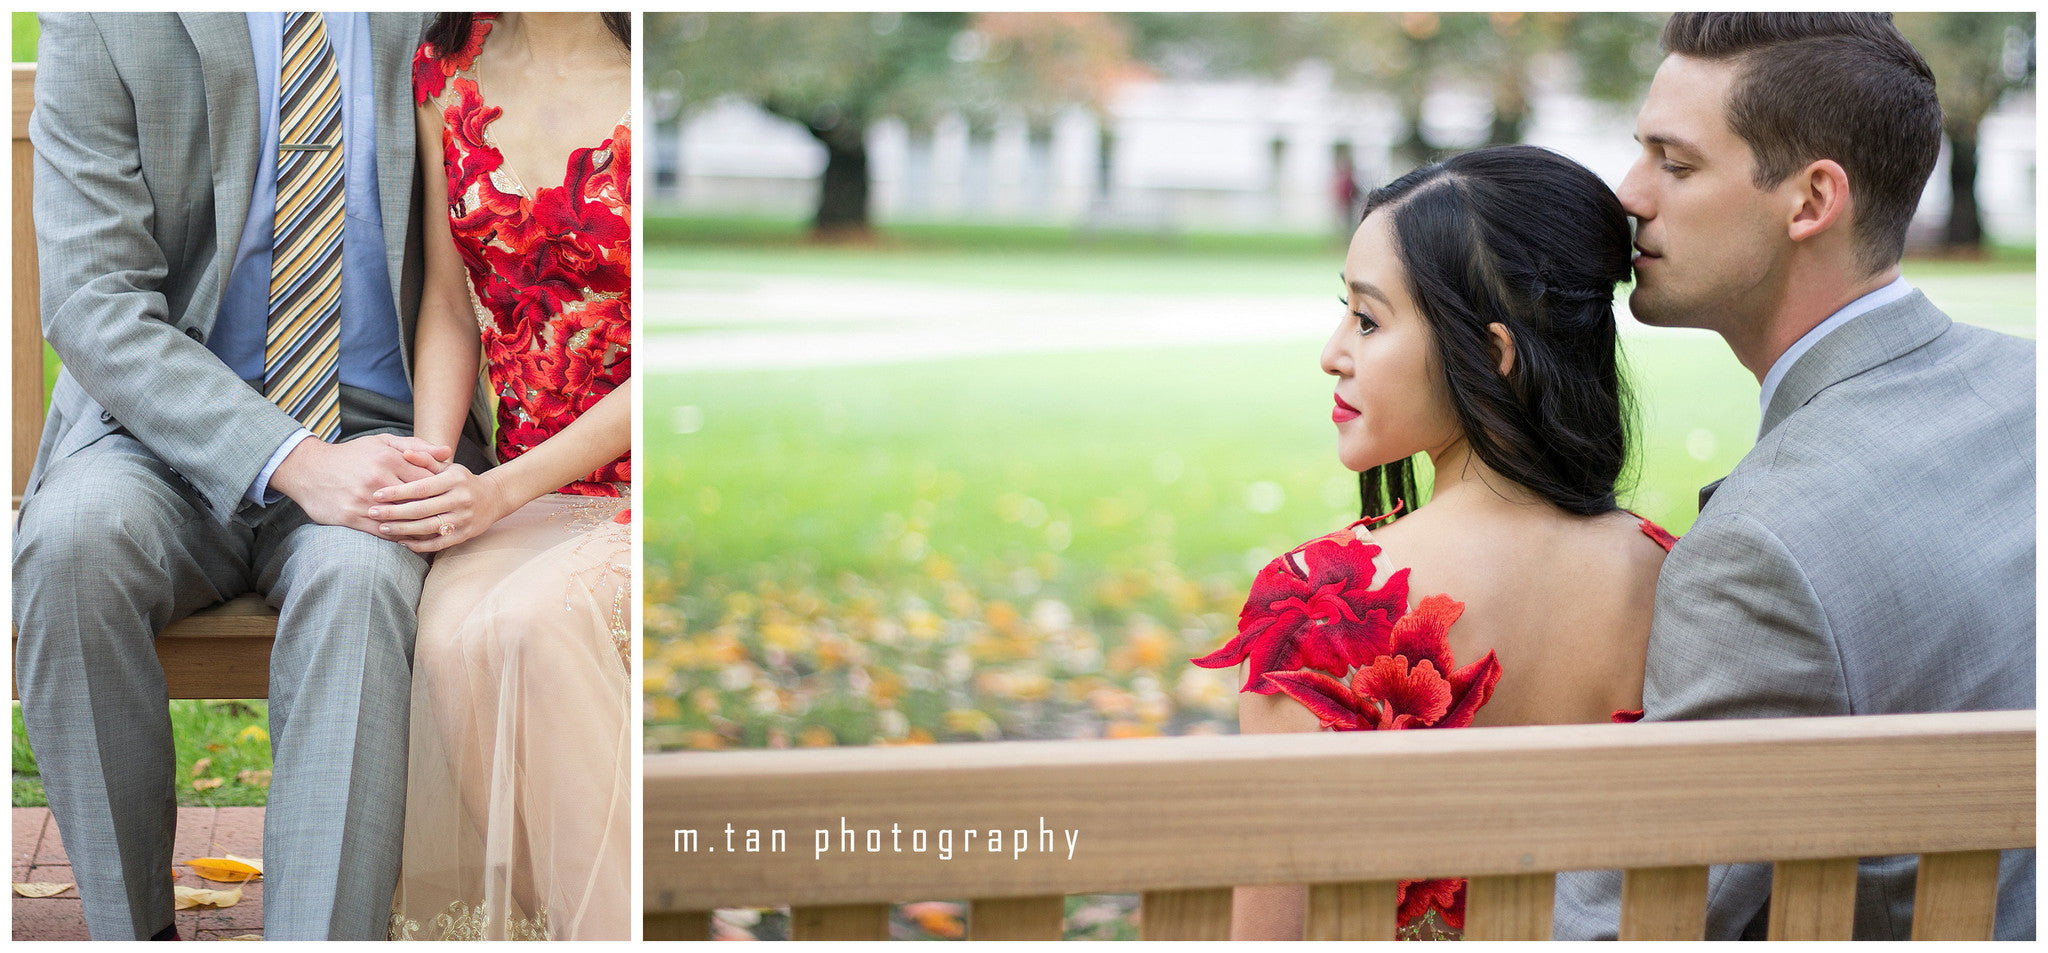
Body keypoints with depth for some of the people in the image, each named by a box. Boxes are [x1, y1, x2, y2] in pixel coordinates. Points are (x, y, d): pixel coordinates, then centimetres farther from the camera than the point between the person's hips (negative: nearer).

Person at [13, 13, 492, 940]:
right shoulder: (101, 27, -7)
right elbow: (92, 305, -14)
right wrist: (292, 464, -27)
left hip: (372, 431, 0)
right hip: (164, 430, 0)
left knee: (358, 578, -34)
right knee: (73, 543, -33)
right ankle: (132, 930, -19)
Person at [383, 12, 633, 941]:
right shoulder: (447, 71, 8)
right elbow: (449, 309, 12)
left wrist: (501, 491, -16)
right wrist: (431, 474, -6)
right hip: (523, 489, 4)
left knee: (524, 624, -34)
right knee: (452, 637, -29)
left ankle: (606, 926, -21)